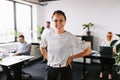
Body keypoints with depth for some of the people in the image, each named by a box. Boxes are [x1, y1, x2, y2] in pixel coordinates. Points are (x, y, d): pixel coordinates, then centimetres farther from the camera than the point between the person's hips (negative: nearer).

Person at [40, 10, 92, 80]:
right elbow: (42, 47, 17)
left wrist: (72, 57, -11)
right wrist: (48, 58, 5)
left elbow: (88, 50, -12)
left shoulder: (70, 37, -16)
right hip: (50, 68, 3)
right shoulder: (48, 36, -5)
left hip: (65, 69, -3)